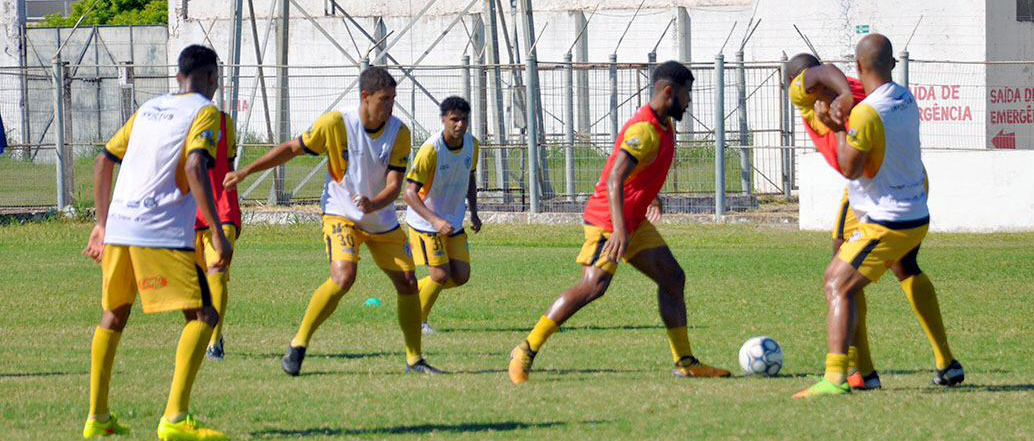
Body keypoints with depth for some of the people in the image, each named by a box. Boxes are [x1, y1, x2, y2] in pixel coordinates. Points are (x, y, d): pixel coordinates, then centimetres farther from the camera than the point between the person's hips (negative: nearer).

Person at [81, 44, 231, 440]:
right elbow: (195, 168, -16)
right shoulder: (204, 111, 0)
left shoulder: (149, 108, 21)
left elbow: (105, 160, 24)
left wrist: (102, 225, 30)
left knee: (113, 316, 23)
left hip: (117, 229, 7)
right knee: (202, 316, -4)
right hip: (162, 234, -7)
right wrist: (218, 234, -17)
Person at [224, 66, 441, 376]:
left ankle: (414, 359, 18)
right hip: (341, 214, -4)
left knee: (408, 284, 1)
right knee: (343, 277, -26)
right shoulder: (336, 124, -18)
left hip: (382, 220, 4)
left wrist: (373, 204, -35)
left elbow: (394, 184, -12)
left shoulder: (399, 133, -10)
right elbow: (293, 148, -6)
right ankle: (298, 346, -14)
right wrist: (245, 172, -6)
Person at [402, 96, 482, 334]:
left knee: (461, 276, 2)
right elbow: (409, 193, -26)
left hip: (454, 222, 7)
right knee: (440, 275, -11)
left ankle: (415, 289, 26)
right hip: (425, 222, -7)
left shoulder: (471, 145, -4)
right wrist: (435, 220, -36)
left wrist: (474, 212, 6)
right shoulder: (431, 150, -25)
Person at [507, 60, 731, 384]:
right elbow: (615, 179, -31)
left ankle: (685, 362, 10)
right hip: (607, 221, -10)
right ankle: (526, 352, -15)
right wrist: (619, 230, -38)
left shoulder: (664, 125, 11)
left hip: (634, 221, 10)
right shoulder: (645, 130, -21)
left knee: (673, 278, 7)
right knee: (594, 285, -20)